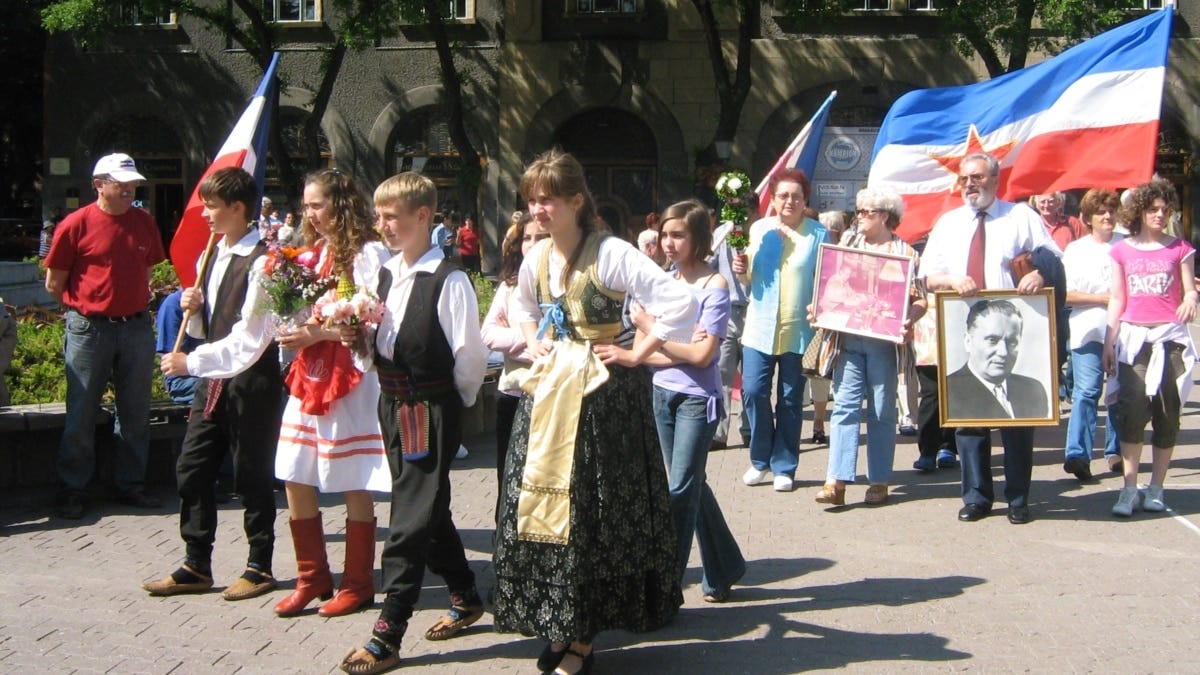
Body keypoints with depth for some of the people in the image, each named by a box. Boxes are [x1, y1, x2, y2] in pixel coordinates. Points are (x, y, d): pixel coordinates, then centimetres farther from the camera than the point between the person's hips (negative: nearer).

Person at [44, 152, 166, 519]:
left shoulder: (144, 222, 6)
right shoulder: (76, 224, -7)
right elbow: (54, 283, -1)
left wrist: (137, 305, 12)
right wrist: (85, 308, 3)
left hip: (136, 327, 4)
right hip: (89, 329, -4)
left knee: (136, 412, 10)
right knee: (81, 413, 3)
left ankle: (131, 485, 21)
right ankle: (71, 490, 13)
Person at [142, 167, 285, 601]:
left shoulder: (261, 261, -16)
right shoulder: (212, 256, 11)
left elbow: (250, 338, -19)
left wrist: (192, 362, -17)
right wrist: (194, 309, -1)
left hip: (251, 380, -8)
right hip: (213, 379, 8)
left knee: (252, 476, 3)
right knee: (191, 470, 9)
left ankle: (260, 567, 18)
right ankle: (196, 566, 20)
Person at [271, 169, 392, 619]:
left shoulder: (368, 253, -9)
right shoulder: (318, 251, 16)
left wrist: (320, 333, -19)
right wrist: (295, 331, 2)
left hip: (352, 381, -8)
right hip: (309, 377, 8)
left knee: (354, 487, 1)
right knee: (295, 480, 7)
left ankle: (357, 585, 13)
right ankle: (313, 578, 21)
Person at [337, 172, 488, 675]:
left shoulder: (448, 281, -16)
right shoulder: (386, 274, 9)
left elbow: (471, 356, -15)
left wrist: (451, 402, -3)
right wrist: (359, 340, -2)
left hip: (432, 410, -8)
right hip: (393, 406, 8)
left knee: (412, 517, -4)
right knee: (427, 507, 17)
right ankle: (465, 599, 35)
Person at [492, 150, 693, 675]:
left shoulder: (610, 254, -15)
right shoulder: (536, 258, 6)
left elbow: (679, 302, -24)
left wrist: (636, 354, -18)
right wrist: (535, 346, 12)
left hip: (602, 396, -7)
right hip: (549, 393, 7)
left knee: (594, 517, 0)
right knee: (541, 507, 7)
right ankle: (558, 628, 19)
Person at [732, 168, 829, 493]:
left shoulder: (818, 234, -2)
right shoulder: (758, 229, 5)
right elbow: (749, 277, 12)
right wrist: (741, 269, -10)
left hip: (799, 329, -2)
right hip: (760, 326, 2)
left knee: (791, 400, 6)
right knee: (753, 392, -3)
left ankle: (784, 467, 18)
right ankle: (760, 462, 15)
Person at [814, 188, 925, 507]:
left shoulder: (904, 252, 2)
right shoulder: (848, 242, 12)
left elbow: (920, 299, -1)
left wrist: (909, 319, -21)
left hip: (884, 341, -2)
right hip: (847, 339, 2)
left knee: (882, 411, 6)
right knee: (845, 406, -4)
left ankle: (879, 481, 14)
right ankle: (836, 481, -8)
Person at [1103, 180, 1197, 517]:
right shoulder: (1122, 250, 9)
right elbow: (1117, 300, 11)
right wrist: (1109, 341, 6)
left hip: (1170, 337, 0)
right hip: (1133, 337, 0)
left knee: (1167, 413, 1)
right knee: (1133, 409, -11)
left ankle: (1155, 488, 10)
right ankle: (1129, 489, -8)